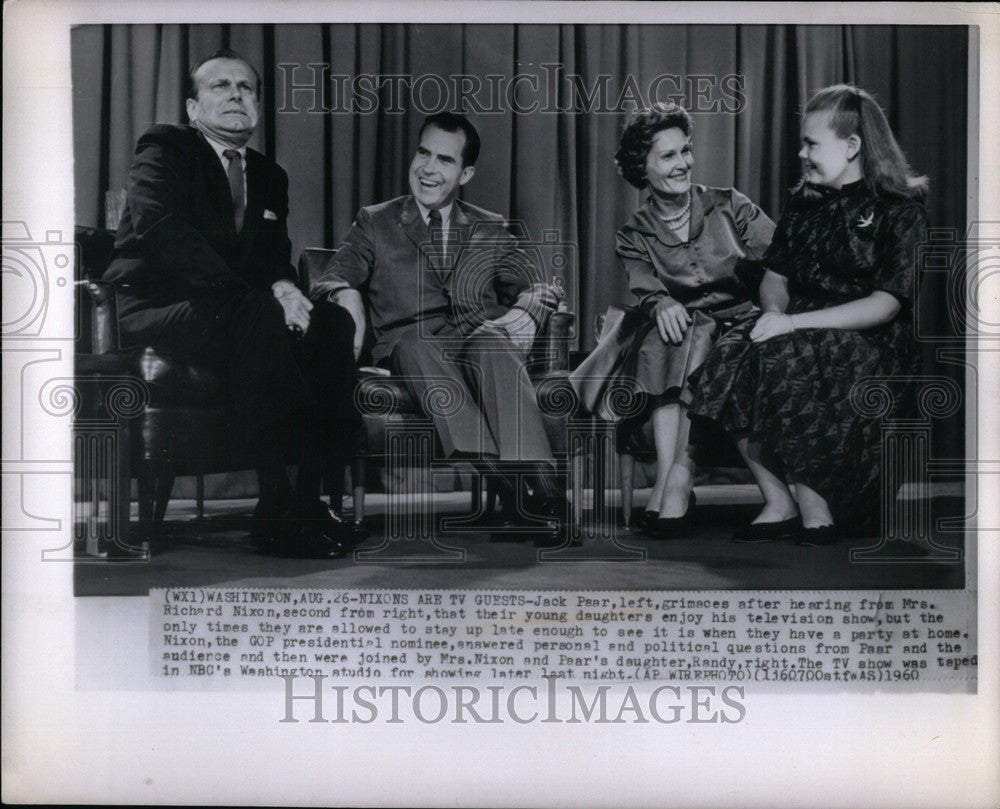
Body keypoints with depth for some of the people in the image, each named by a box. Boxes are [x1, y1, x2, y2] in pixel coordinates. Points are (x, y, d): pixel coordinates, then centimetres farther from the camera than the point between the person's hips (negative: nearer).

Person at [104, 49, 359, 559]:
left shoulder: (269, 176, 20)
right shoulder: (165, 148, 0)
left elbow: (276, 259, 16)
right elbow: (157, 226, -18)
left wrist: (282, 286, -13)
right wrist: (256, 297, -27)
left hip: (232, 314, 7)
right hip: (154, 310, -6)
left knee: (334, 323, -18)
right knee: (258, 319, -35)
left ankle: (309, 494, -20)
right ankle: (275, 506, -34)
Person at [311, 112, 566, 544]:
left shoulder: (491, 230, 22)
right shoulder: (375, 223, 18)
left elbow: (538, 288, 16)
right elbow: (329, 280, 7)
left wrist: (524, 312, -9)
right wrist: (346, 293, -18)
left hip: (479, 345, 1)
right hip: (408, 354, -1)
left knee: (490, 342, -35)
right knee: (415, 344, -37)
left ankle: (542, 482, -50)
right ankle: (500, 476, -52)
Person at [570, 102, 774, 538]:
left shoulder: (728, 207, 7)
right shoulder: (634, 236, 10)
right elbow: (646, 291, -7)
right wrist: (662, 305, -31)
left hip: (737, 324, -1)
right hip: (675, 325, 1)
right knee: (666, 338, -32)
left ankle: (677, 473, -35)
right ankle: (673, 478, -39)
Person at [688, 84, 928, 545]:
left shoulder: (901, 210, -4)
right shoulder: (804, 203, 16)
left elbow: (885, 304, -14)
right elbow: (774, 277, 18)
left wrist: (795, 322, -22)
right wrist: (774, 313, -7)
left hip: (872, 346, -6)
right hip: (799, 337, 6)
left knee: (782, 366, -34)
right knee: (731, 358, -24)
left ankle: (816, 514, -21)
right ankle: (778, 505, -16)